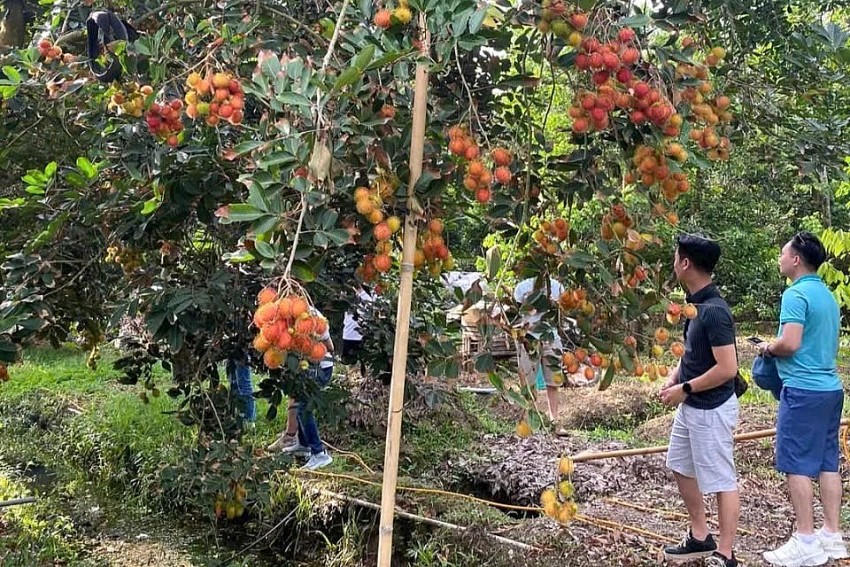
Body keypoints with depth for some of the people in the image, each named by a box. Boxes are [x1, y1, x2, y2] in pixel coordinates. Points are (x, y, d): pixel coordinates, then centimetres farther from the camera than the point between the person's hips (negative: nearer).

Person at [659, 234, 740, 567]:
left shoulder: (714, 311, -24)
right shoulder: (696, 303, 6)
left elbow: (727, 368, -26)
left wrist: (685, 389, -18)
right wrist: (674, 377, 2)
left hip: (711, 410, -11)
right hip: (691, 407, 11)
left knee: (721, 480, 1)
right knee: (680, 467, 21)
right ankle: (700, 538, 34)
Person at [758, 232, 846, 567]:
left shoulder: (796, 294, -13)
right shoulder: (828, 295, 15)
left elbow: (790, 343, -22)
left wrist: (768, 348, -4)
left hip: (803, 390, -9)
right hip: (830, 388, 9)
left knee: (797, 464, -4)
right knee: (827, 462, 11)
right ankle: (832, 536, 16)